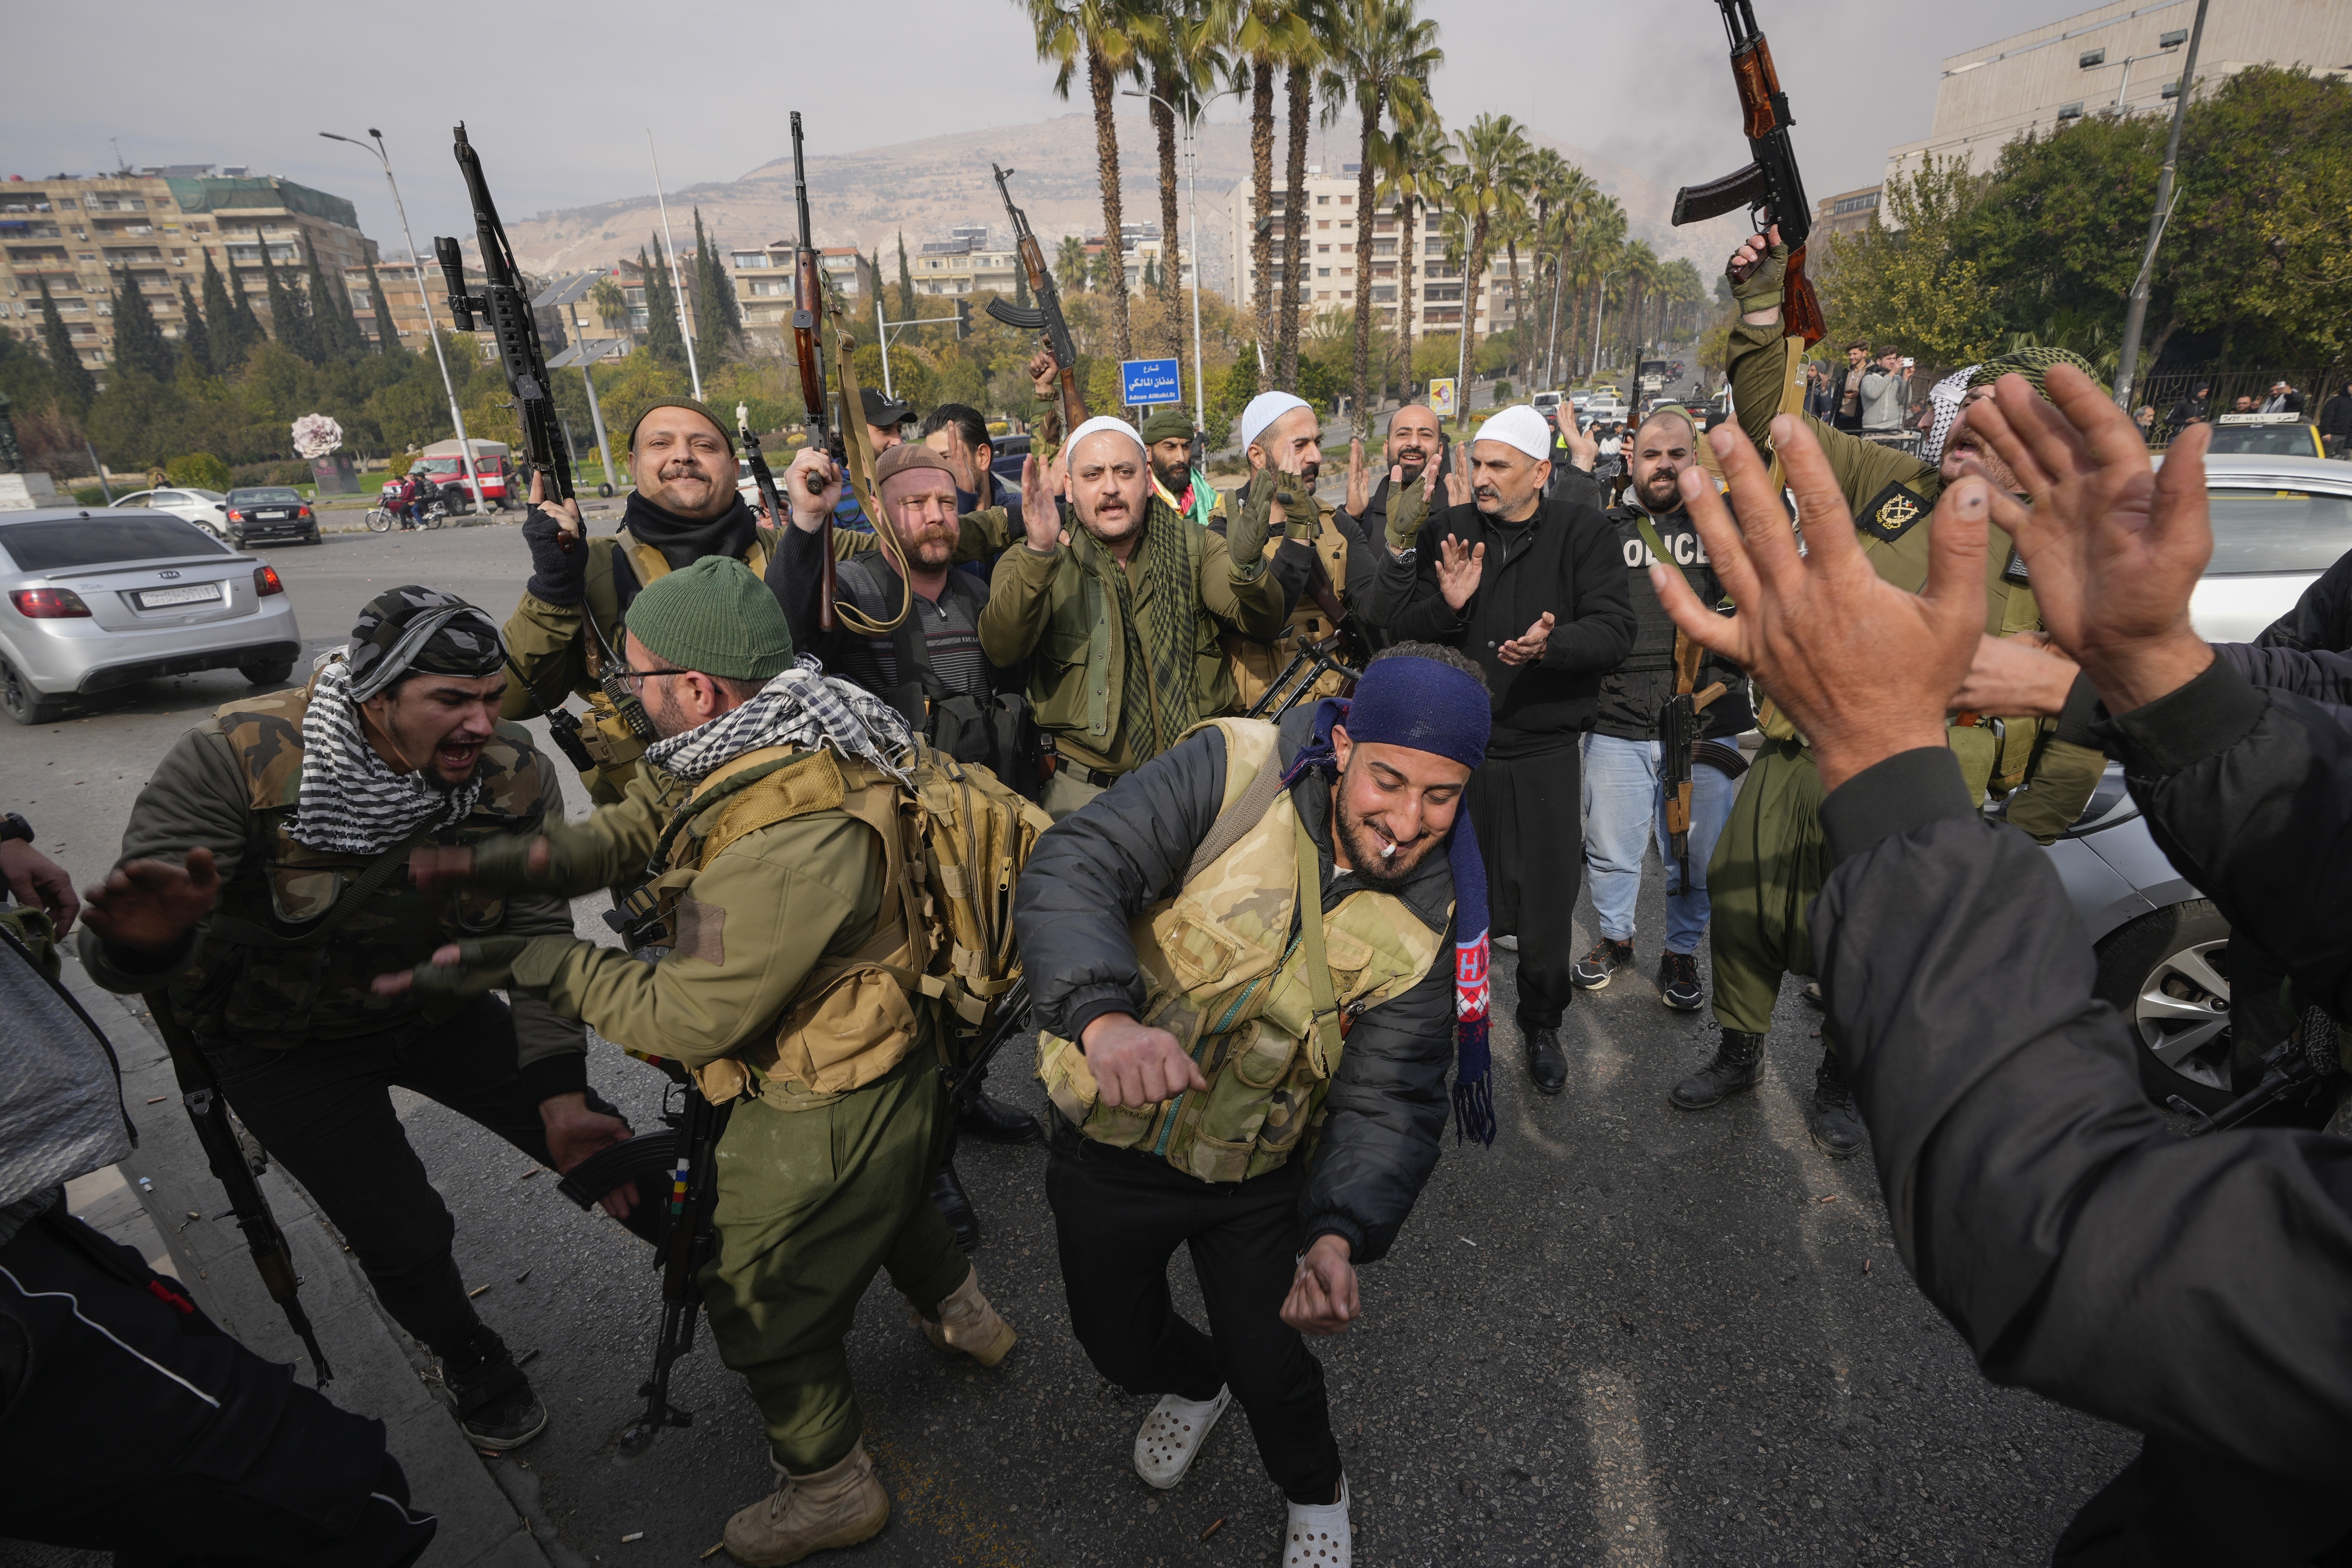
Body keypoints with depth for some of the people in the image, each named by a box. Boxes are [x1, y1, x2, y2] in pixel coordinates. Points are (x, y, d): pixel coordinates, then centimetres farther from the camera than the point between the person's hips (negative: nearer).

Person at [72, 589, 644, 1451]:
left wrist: (562, 1098, -24)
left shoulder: (514, 772, -22)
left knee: (604, 1151, -3)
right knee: (406, 1237, -9)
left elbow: (537, 938, -17)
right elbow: (119, 953, -27)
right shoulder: (236, 757, -29)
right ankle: (470, 1360, 26)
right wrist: (144, 942, -54)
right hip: (286, 1043, -2)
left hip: (434, 1010, 2)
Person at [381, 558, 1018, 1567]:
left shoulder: (786, 842, -39)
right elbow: (647, 820, 0)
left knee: (768, 1308, 16)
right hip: (886, 1062, 9)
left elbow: (691, 1020, -28)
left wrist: (528, 964, -21)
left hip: (819, 1112, -9)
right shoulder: (795, 738, -9)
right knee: (885, 1200, 35)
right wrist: (544, 856, -18)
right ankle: (961, 1315, 62)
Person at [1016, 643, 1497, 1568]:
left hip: (1256, 1176, 0)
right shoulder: (1231, 773, -24)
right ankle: (1197, 1382, 60)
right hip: (1107, 1145, 1)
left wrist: (1340, 1235, -34)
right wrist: (1105, 1016, -51)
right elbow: (1070, 872, -32)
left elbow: (1389, 1103, -16)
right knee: (1117, 1345, 21)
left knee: (1269, 1370, 11)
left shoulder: (1428, 928, -15)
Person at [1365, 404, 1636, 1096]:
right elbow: (1387, 619, -3)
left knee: (1547, 908, 8)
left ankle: (1542, 1025, 33)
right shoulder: (1449, 527, 1)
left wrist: (1551, 645, -30)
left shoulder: (1581, 529, -3)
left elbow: (1614, 630, -11)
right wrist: (1447, 605, -21)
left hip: (1543, 751, -1)